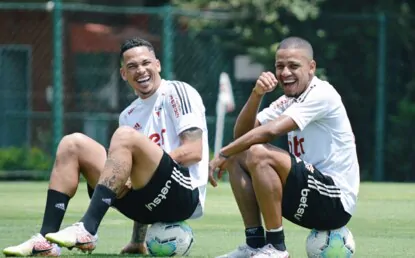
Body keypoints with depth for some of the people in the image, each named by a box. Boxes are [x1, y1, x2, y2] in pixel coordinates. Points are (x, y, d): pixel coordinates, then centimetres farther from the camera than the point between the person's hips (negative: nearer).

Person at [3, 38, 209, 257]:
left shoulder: (177, 92, 1)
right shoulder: (129, 115, 20)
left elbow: (194, 151, -10)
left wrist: (136, 174, -15)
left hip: (185, 195, -7)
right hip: (149, 205, 7)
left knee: (125, 136, -28)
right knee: (72, 144, -1)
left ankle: (87, 229, -35)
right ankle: (46, 240, -14)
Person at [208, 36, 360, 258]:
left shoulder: (322, 94, -14)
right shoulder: (286, 102, 13)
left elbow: (271, 130, -24)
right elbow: (241, 133, 7)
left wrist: (223, 154, -19)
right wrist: (256, 95, -8)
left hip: (336, 202, -9)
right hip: (309, 198, 9)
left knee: (259, 154, -26)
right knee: (237, 158, 6)